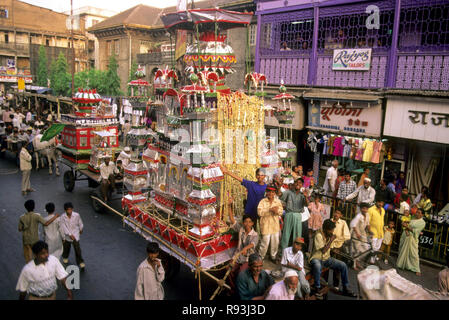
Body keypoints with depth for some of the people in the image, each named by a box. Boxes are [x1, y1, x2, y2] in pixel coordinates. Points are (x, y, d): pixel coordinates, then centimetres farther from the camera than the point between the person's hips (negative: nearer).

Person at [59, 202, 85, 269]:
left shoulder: (77, 215, -15)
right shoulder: (62, 217, -15)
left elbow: (80, 223, 4)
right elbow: (63, 227, -17)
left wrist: (81, 229, 18)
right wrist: (70, 235, -23)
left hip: (75, 235, -1)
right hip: (67, 236, 1)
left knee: (77, 249, -5)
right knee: (66, 248, 21)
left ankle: (80, 262, 9)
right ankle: (65, 257, 51)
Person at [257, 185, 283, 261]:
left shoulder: (278, 201, 6)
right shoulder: (263, 201, -5)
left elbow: (281, 212, -1)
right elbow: (259, 212, -15)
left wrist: (276, 210, -22)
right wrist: (270, 210, -20)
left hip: (275, 225, 4)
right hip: (266, 225, -4)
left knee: (275, 242, 11)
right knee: (265, 243, -2)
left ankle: (273, 256, 31)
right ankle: (260, 257, 17)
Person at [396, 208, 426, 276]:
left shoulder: (422, 222, -5)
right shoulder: (413, 219, 14)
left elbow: (415, 231, -14)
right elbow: (406, 226, 8)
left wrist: (407, 227, -17)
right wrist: (406, 230, -13)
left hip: (412, 238, -6)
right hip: (405, 236, 6)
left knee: (413, 254, -6)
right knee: (403, 251, 15)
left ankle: (417, 270, 3)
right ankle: (401, 264, 31)